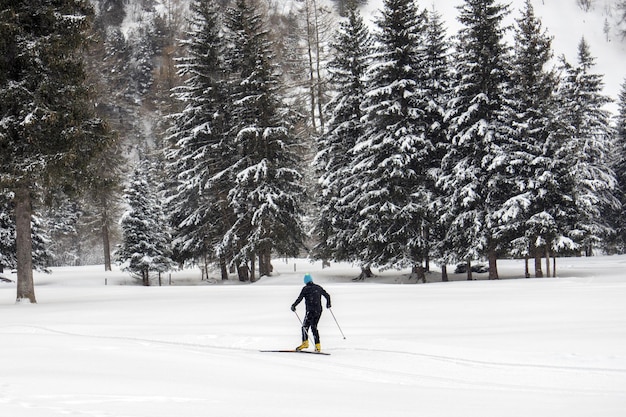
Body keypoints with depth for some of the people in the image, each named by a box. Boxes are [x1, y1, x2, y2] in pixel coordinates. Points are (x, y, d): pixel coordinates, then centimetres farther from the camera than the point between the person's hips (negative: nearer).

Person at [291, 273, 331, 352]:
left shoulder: (305, 288, -5)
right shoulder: (318, 288, 11)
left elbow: (300, 298, -11)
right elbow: (327, 296, 18)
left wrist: (294, 306, -1)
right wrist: (328, 304, 35)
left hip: (310, 310, -6)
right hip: (319, 310, 6)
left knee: (305, 326, -4)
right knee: (314, 327, 13)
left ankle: (305, 342, -19)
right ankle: (317, 346, 8)